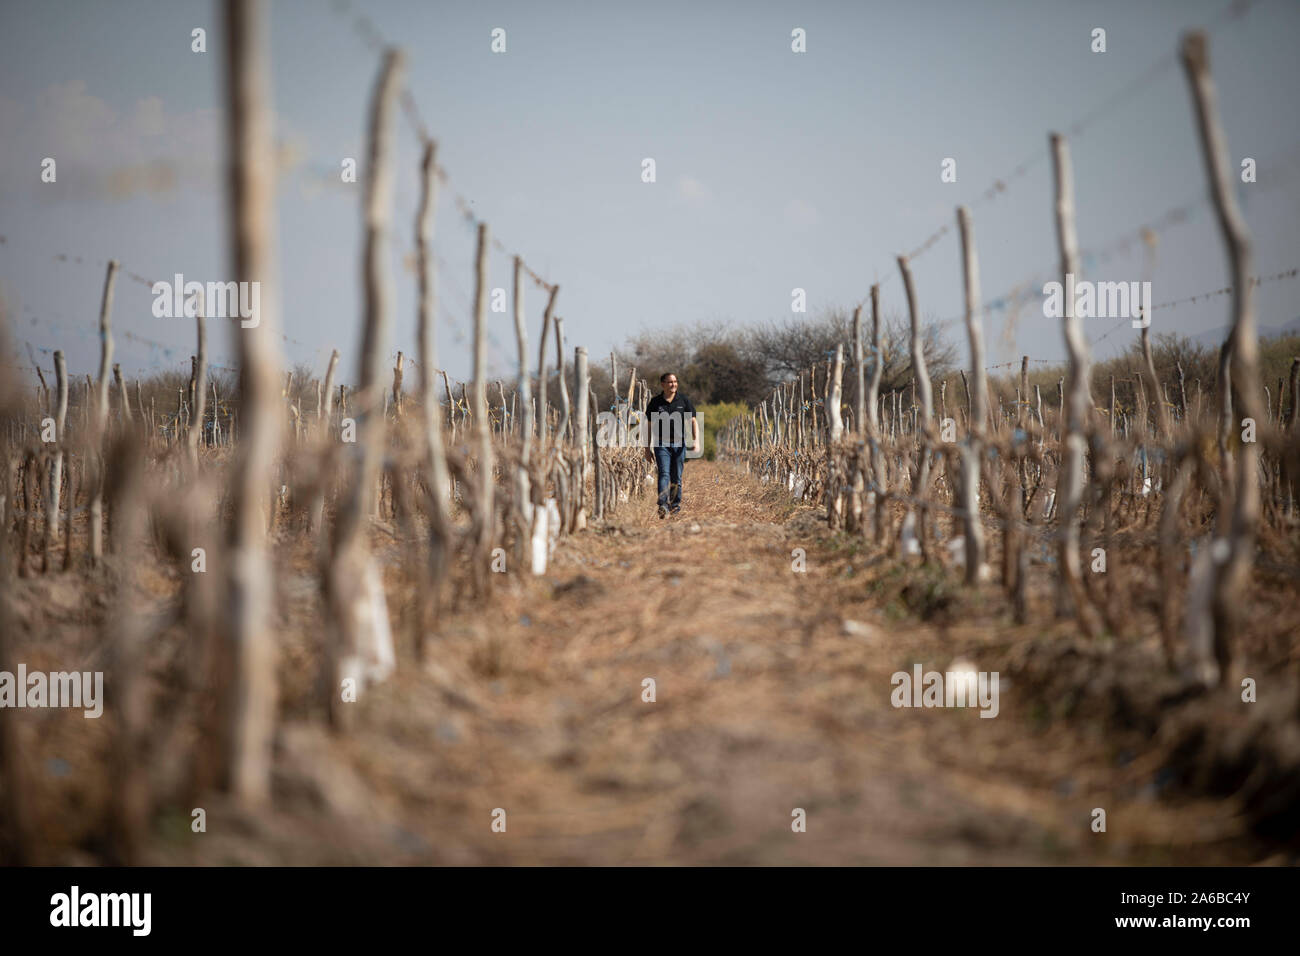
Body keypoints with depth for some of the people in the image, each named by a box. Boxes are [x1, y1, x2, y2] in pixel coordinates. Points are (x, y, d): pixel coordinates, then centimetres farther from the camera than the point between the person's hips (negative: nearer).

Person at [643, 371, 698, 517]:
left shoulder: (683, 400, 4)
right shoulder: (655, 402, 3)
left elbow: (693, 421, 3)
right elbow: (650, 426, 8)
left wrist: (696, 440, -11)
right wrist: (647, 448, 6)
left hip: (679, 444, 1)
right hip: (661, 444, -1)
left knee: (676, 477, 7)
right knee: (664, 474, -15)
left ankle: (675, 504, 22)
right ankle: (663, 507, -26)